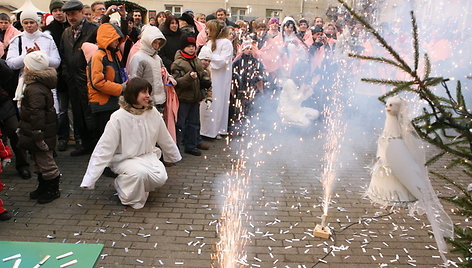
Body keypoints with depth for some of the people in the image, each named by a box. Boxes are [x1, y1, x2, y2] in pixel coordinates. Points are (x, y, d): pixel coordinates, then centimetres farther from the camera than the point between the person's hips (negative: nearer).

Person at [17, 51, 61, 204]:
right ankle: (43, 188, 34)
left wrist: (37, 136, -23)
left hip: (41, 133, -10)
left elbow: (37, 115, -26)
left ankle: (53, 190, 16)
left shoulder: (34, 89, -24)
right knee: (39, 161, 20)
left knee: (45, 162, 3)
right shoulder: (42, 84, 9)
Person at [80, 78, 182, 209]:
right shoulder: (118, 118, -17)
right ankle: (121, 184, -1)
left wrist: (175, 157, 21)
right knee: (140, 172, -33)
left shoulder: (153, 113, -5)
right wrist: (89, 180, -19)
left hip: (148, 156, 4)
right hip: (125, 159, -4)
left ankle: (142, 186, 12)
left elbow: (165, 139, 10)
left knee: (160, 177, -22)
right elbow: (104, 148, -17)